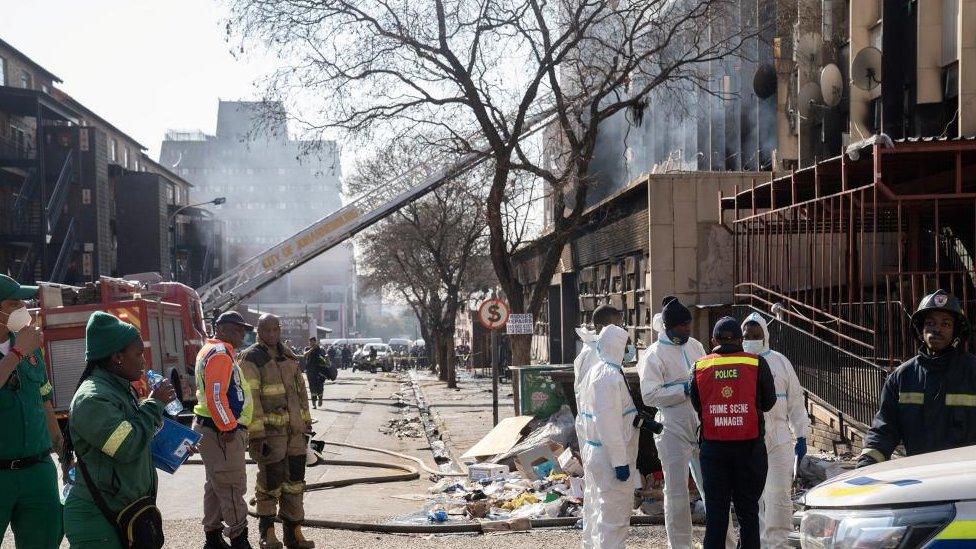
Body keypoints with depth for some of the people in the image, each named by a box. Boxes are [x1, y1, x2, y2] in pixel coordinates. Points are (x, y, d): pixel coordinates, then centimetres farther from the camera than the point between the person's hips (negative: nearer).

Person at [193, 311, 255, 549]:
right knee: (232, 486, -7)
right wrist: (228, 428, -20)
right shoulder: (220, 354, -14)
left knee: (216, 484, 15)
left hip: (214, 430, 11)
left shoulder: (213, 352, 19)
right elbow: (216, 397, -24)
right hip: (221, 432, -11)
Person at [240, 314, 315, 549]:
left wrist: (306, 421, 15)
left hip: (295, 431, 6)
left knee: (295, 481, 9)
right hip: (270, 430, -6)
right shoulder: (251, 358, -8)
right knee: (270, 482, -1)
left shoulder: (289, 355, 13)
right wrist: (256, 434, -20)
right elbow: (249, 398, -14)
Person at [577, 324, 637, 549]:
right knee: (614, 512, -4)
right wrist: (620, 461, -22)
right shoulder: (610, 376, -19)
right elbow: (609, 423, -24)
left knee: (596, 508, 20)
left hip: (592, 452, 10)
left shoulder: (593, 371, 12)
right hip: (610, 456, -10)